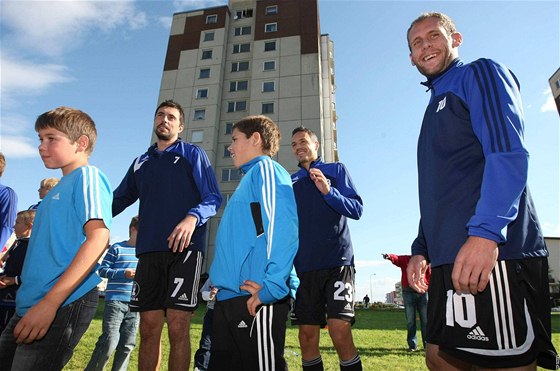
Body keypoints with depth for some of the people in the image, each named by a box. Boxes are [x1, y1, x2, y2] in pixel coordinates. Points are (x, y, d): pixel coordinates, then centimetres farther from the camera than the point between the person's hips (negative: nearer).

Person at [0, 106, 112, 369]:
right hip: (30, 305, 9)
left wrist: (50, 302, -25)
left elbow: (98, 237, -23)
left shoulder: (87, 176, -9)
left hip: (65, 304, -9)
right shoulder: (58, 188, 17)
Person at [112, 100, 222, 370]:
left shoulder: (192, 154, 7)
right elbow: (118, 200, 29)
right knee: (149, 328, 8)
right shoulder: (141, 162, 21)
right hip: (149, 250, 4)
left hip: (184, 248, -4)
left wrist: (193, 217, -21)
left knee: (178, 327, -5)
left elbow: (213, 198, -2)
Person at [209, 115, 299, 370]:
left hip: (256, 300, -10)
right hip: (231, 296, 10)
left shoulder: (265, 169, -5)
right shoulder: (250, 176, 23)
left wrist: (272, 285, -25)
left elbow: (282, 227, -20)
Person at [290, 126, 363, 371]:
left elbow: (356, 209, -1)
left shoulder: (335, 170, 10)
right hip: (303, 266, 3)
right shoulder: (290, 181, 18)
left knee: (340, 333, -14)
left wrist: (329, 191, -14)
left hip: (337, 261, -3)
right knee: (307, 338, 5)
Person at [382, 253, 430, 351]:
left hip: (423, 293, 1)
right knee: (410, 321, 4)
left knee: (425, 320, 6)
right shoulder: (405, 259, 7)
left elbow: (430, 276, 12)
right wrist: (389, 256, -35)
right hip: (408, 293, -1)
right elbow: (396, 258, -12)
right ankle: (412, 345, 11)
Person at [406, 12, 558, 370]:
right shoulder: (436, 105, 27)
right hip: (450, 260, 9)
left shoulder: (481, 74, 4)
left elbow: (508, 153, -14)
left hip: (493, 251, -9)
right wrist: (421, 248, 17)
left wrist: (485, 232, -26)